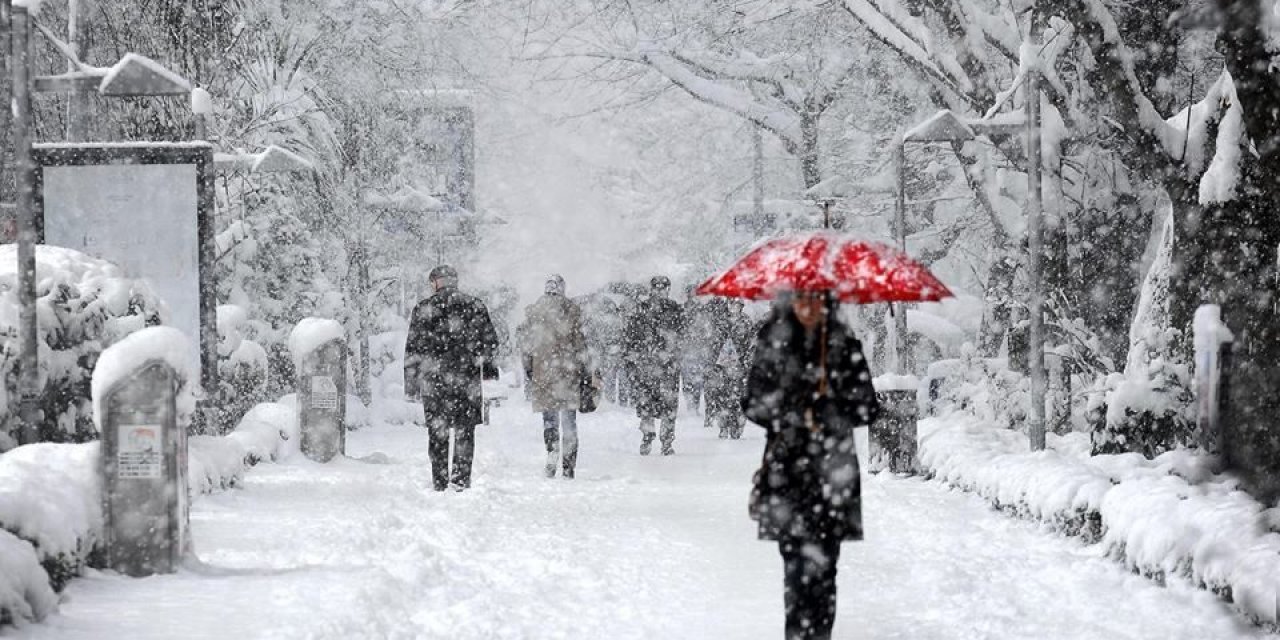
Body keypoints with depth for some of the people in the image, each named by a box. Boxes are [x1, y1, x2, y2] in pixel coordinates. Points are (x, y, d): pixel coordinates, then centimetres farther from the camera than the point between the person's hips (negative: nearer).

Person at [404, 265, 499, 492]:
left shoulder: (423, 310, 0)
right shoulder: (475, 306, 4)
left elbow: (412, 351, 0)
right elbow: (490, 343, 7)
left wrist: (411, 384, 4)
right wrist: (486, 365, 24)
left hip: (433, 381, -1)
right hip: (467, 380, 1)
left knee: (437, 434, 6)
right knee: (464, 432, 7)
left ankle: (440, 483, 7)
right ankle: (461, 480, 2)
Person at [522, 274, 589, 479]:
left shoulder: (532, 311, 4)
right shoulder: (572, 309, 0)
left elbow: (528, 344, 5)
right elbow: (579, 341, 1)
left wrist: (527, 370, 11)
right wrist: (583, 369, 7)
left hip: (542, 370, 1)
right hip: (569, 369, -1)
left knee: (549, 418, 8)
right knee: (569, 420, 5)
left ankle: (552, 459, -8)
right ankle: (568, 466, 1)